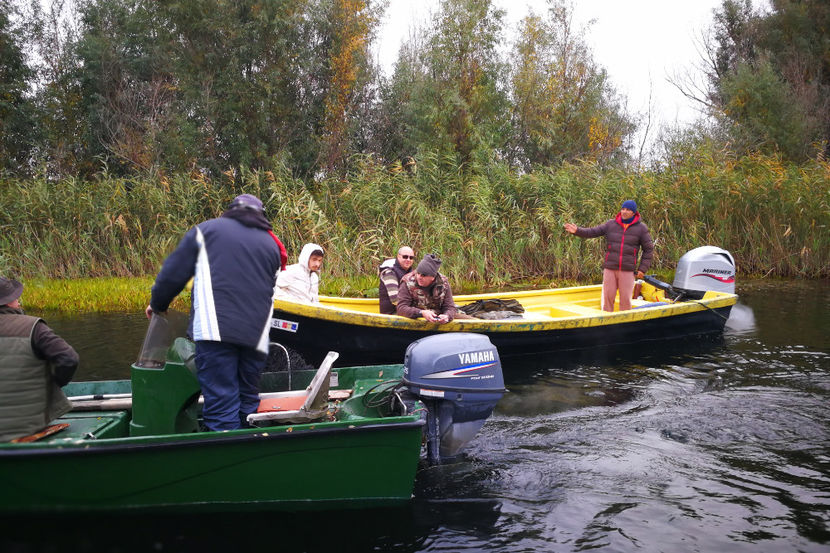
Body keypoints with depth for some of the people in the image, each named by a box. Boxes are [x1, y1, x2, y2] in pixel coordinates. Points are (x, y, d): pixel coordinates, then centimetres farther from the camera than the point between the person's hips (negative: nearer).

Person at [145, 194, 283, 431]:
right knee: (248, 402, 14)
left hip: (215, 331, -4)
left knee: (221, 404, -5)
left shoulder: (207, 229, 12)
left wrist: (157, 304, 25)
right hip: (256, 337, 4)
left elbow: (173, 274, 10)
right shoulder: (271, 244, 24)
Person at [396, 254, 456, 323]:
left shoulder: (443, 283, 0)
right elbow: (401, 308, -15)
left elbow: (450, 307, 1)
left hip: (437, 321, 3)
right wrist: (422, 313, -31)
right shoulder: (408, 282, -9)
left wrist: (447, 316, -25)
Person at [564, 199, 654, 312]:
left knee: (625, 300, 0)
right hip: (610, 269, 1)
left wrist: (642, 268, 1)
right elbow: (592, 232, 0)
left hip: (627, 271, -1)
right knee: (607, 298, 3)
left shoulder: (641, 228, 3)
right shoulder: (611, 224, 6)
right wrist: (577, 230, -18)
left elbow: (648, 249, 7)